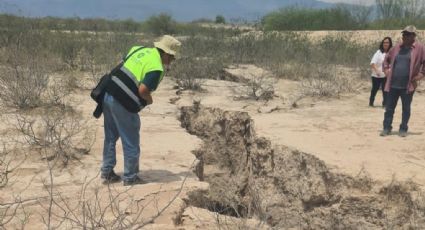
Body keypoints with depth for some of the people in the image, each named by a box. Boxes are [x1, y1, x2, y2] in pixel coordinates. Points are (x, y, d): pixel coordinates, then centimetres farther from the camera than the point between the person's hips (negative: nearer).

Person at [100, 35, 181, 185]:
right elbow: (143, 90, -24)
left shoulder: (140, 49, 11)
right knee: (131, 143, 8)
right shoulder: (156, 68, -14)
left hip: (108, 95, 9)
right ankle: (130, 178, 19)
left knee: (110, 137, 21)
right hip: (123, 104, -9)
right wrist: (149, 100, -2)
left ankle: (107, 172, 31)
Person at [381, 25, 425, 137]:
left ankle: (403, 129, 18)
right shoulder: (397, 47, 10)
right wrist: (386, 70, 11)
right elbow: (387, 59, 23)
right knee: (389, 108, 6)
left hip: (407, 86, -3)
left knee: (406, 109, 7)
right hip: (392, 84, 4)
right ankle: (386, 128, 15)